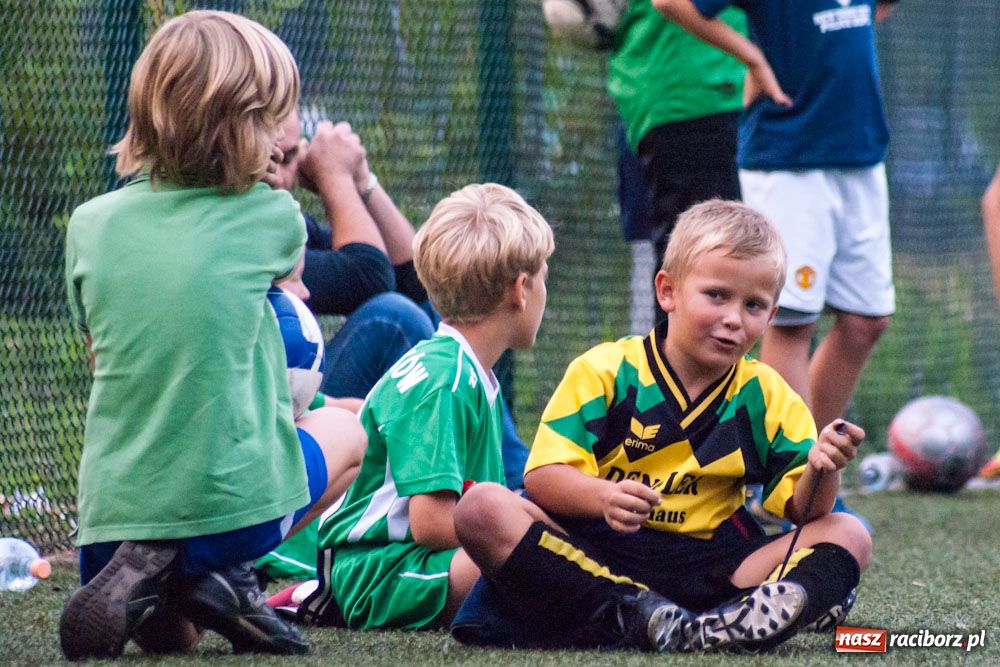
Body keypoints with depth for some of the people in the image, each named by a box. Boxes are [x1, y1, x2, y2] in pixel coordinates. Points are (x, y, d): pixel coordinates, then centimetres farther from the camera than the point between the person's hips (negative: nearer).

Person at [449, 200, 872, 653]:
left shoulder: (766, 396, 10)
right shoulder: (604, 372, 2)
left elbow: (804, 511, 3)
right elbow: (542, 478, -7)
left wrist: (821, 471, -21)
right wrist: (602, 497, -29)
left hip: (705, 571, 2)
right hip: (594, 555, -2)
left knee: (849, 536, -15)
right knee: (481, 507, -27)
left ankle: (715, 630, -42)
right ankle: (633, 616, -41)